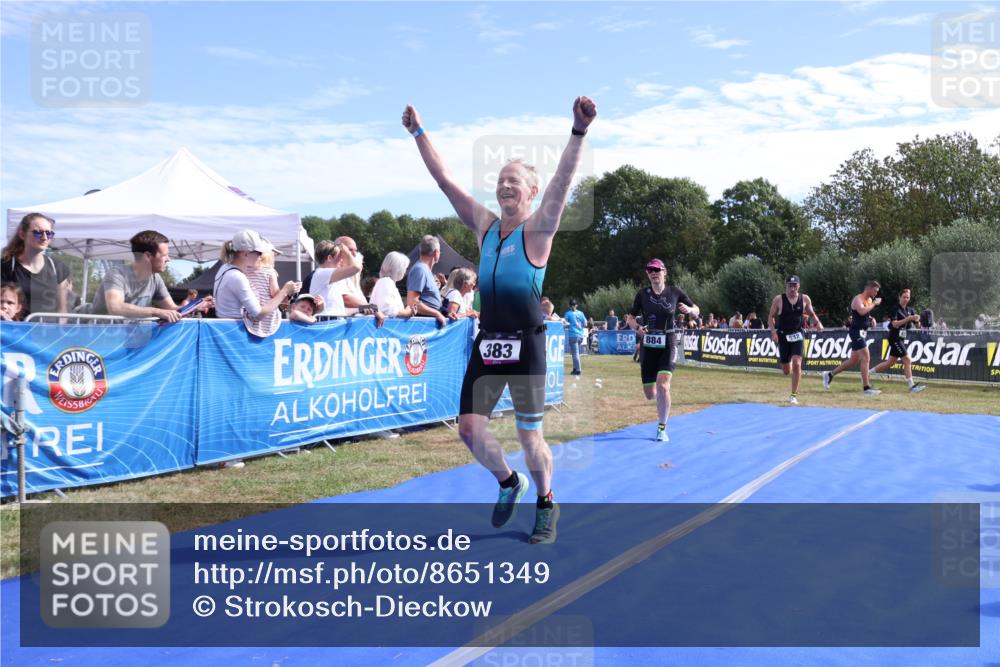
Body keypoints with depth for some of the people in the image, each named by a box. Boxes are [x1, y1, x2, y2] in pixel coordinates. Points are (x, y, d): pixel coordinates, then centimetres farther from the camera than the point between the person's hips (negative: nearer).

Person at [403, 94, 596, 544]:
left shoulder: (538, 229, -6)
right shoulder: (484, 226, 8)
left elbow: (562, 181, -21)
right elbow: (444, 179, 9)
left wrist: (579, 132, -34)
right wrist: (418, 132, 8)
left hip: (525, 345, -5)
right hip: (487, 342, 5)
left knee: (529, 436, 3)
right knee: (470, 428, 1)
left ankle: (545, 506, 27)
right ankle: (509, 482, 29)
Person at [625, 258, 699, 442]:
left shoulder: (675, 292, 0)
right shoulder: (642, 294, 1)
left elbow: (697, 311, 8)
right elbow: (630, 317, 7)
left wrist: (689, 310, -16)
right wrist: (637, 328, -15)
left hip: (667, 346, -2)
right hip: (648, 346, 2)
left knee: (663, 386, -20)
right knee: (650, 395, 2)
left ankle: (662, 429, -5)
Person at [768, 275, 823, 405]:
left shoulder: (805, 299, 0)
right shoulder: (778, 299, -6)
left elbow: (811, 313, 14)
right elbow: (771, 317, 0)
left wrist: (818, 323, -5)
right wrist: (773, 332, -14)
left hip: (797, 335, 0)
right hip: (783, 335, 0)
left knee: (797, 364, -17)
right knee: (786, 371, 6)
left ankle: (794, 395, -7)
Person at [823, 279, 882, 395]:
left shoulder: (870, 300, 14)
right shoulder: (858, 299, -14)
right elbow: (862, 311, -34)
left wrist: (871, 319, 9)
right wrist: (874, 304, -21)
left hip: (862, 332, 10)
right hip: (856, 331, -10)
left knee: (854, 360, 14)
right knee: (866, 358, -13)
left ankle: (830, 374, 25)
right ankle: (866, 388, -11)